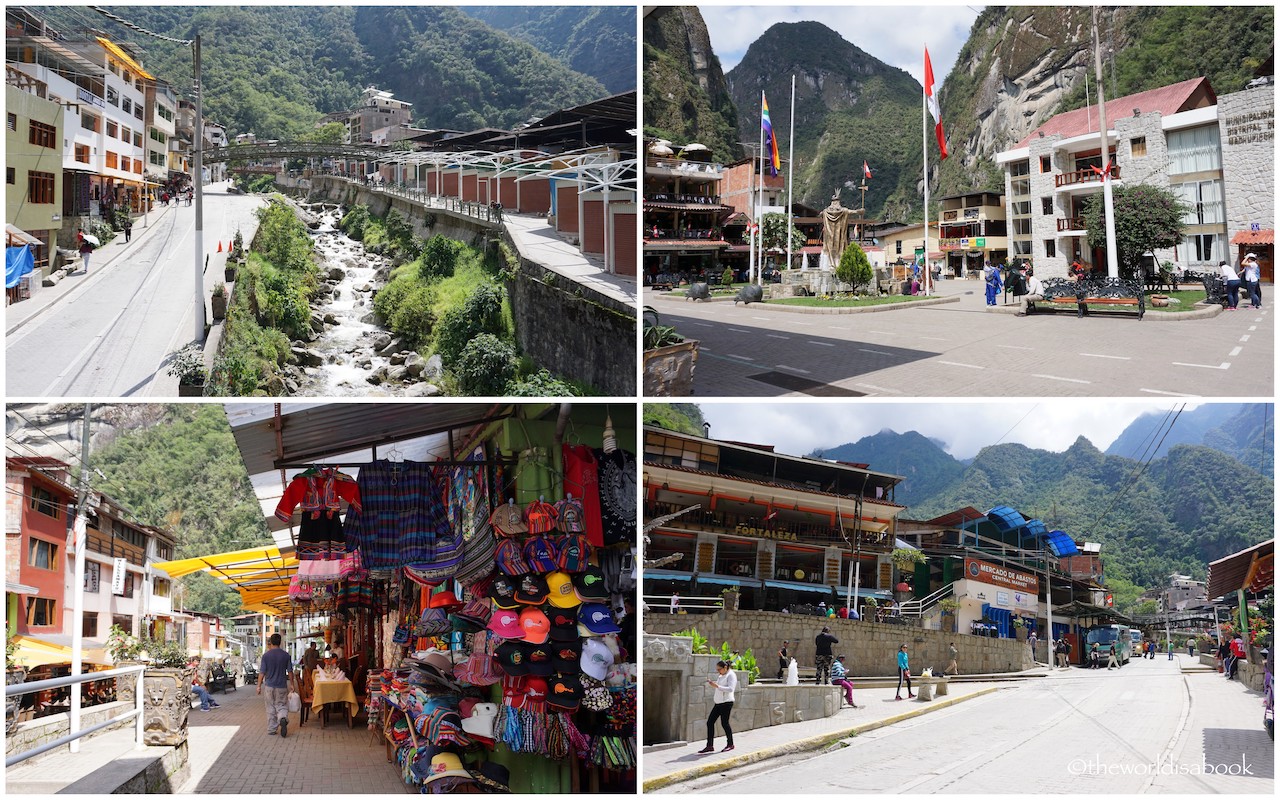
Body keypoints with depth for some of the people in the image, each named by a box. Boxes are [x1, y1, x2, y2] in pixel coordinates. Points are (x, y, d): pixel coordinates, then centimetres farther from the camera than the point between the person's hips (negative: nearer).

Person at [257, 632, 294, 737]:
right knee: (282, 706, 8)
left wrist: (259, 685, 3)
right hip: (282, 685, 0)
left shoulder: (266, 655, -7)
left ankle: (271, 730, 15)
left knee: (271, 708, 11)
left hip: (270, 685, 0)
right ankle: (283, 718, -23)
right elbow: (290, 671, 1)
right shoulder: (285, 655, -3)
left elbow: (262, 672, -6)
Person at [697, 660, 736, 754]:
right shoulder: (721, 676, 17)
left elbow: (730, 689, -21)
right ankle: (710, 746, 5)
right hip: (718, 703, 9)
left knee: (724, 723, -3)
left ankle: (730, 744, 15)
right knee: (710, 722, 2)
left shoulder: (731, 675, -9)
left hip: (726, 702, -9)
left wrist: (717, 686, -26)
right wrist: (711, 683, 11)